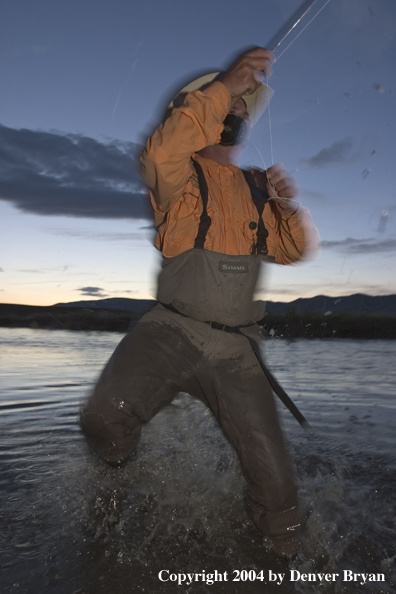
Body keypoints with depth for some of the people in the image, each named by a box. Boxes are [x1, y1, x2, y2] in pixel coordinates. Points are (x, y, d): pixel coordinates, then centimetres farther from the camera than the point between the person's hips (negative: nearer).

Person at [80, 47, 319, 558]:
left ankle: (284, 554, 36)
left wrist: (292, 205, -5)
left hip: (236, 347, 4)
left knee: (275, 479, 3)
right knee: (105, 416, -28)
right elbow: (161, 156, -20)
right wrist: (225, 85, -19)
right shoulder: (183, 176, 5)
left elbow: (296, 252, 14)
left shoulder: (258, 189, 19)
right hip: (173, 329, -3)